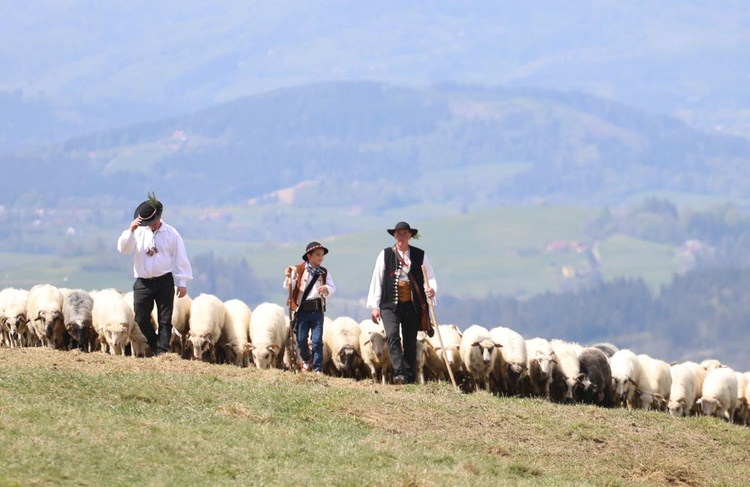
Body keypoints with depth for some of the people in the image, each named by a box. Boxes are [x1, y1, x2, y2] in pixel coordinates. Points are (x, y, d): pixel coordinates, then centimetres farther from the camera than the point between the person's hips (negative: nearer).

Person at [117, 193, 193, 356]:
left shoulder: (171, 233, -1)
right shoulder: (139, 232, 4)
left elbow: (180, 258, -1)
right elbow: (123, 248, -4)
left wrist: (182, 282, -4)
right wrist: (130, 231, -18)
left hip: (164, 281, -2)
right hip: (143, 282, 3)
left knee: (165, 319, -3)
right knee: (141, 318, 3)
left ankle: (162, 351, -2)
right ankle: (154, 346, 22)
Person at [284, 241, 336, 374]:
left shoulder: (323, 272, 8)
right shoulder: (298, 270, 1)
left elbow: (332, 287, 1)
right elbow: (289, 287, -3)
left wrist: (326, 288, -20)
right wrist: (288, 277, -21)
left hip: (317, 309, 1)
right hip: (302, 308, -1)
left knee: (317, 340, -3)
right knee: (301, 339, 1)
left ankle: (318, 368, 2)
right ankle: (306, 360, 29)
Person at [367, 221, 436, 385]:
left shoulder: (420, 255, 8)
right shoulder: (385, 255, 6)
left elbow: (430, 277, 4)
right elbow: (377, 280, 5)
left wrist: (431, 289, -20)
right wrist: (374, 305, -1)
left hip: (412, 305, 2)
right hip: (390, 305, -2)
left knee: (410, 342, 7)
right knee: (393, 336, -21)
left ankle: (410, 379, 14)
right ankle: (399, 374, -29)